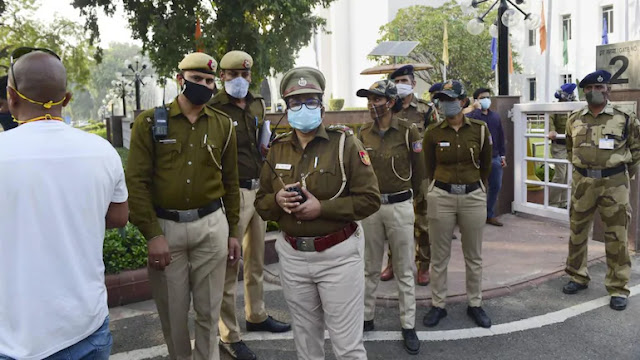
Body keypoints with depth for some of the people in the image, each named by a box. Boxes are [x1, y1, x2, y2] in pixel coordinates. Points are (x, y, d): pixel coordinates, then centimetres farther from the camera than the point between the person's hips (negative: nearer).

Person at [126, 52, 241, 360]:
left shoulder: (223, 125, 6)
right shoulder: (150, 122, -2)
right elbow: (137, 181, -6)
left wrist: (232, 232, 10)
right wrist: (152, 234, -13)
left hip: (211, 225, 2)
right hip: (165, 226, -1)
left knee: (208, 311, 10)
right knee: (172, 313, 10)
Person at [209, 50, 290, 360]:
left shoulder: (257, 105, 12)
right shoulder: (215, 109, -10)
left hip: (259, 189, 8)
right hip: (233, 192, -7)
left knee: (256, 258, 18)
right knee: (230, 263, 0)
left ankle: (256, 315, 36)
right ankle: (229, 335, 12)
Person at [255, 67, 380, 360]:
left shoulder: (344, 143, -7)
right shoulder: (278, 148, 7)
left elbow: (370, 199, -11)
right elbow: (261, 202, 12)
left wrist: (321, 207, -20)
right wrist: (277, 200, -11)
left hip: (338, 255, -4)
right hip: (292, 256, 5)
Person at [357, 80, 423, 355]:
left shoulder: (408, 130, -7)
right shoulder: (363, 133, 2)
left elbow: (419, 170, 4)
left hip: (400, 206, -3)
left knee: (404, 270, 7)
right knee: (370, 268, 14)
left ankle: (409, 326, 19)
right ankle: (366, 318, 28)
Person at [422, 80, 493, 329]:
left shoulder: (479, 129, -1)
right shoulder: (433, 133, -2)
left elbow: (486, 164, 12)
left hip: (473, 197, 1)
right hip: (441, 197, 0)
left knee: (474, 256, 11)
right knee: (439, 256, 7)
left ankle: (475, 304, 27)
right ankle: (438, 305, 21)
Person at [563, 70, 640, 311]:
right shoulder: (574, 120, 6)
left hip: (614, 183, -3)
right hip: (582, 182, 3)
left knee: (616, 237, 2)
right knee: (577, 232, 11)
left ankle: (618, 288, 13)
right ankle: (578, 277, 28)